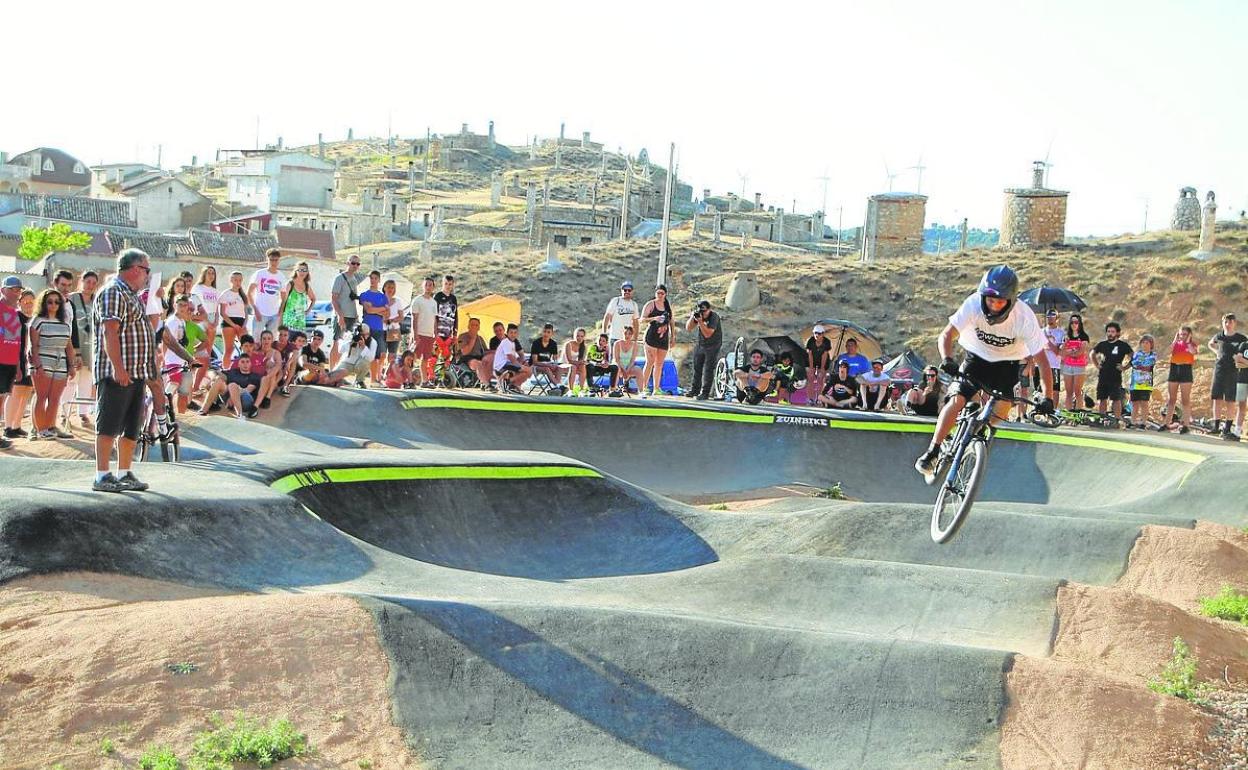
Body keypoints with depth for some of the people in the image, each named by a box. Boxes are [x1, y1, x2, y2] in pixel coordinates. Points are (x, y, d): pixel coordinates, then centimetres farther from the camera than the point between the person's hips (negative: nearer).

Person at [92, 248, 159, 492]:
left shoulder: (131, 295, 21)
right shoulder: (113, 292, -10)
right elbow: (110, 331, -19)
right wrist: (118, 367, -26)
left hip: (136, 373, 10)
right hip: (117, 373, -10)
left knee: (131, 428, 11)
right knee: (109, 426, -6)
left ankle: (124, 473, 17)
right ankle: (102, 476, -4)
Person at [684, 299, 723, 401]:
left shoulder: (714, 317, -21)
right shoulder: (698, 315, -4)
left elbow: (707, 334, -26)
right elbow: (688, 328, -4)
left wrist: (700, 321, -33)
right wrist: (692, 317, -19)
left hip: (712, 346, -6)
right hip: (699, 344, 6)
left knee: (708, 370, -8)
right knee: (696, 368, 10)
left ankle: (705, 393, -5)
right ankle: (695, 390, 21)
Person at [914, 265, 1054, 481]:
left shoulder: (1024, 317, -29)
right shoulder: (973, 304, -27)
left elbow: (1042, 361, -27)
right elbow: (946, 336, -27)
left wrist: (1048, 399, -34)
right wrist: (947, 360, -47)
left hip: (1007, 364, 0)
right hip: (977, 356, 0)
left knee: (1000, 411, -14)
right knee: (956, 401, -18)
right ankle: (932, 452, -11)